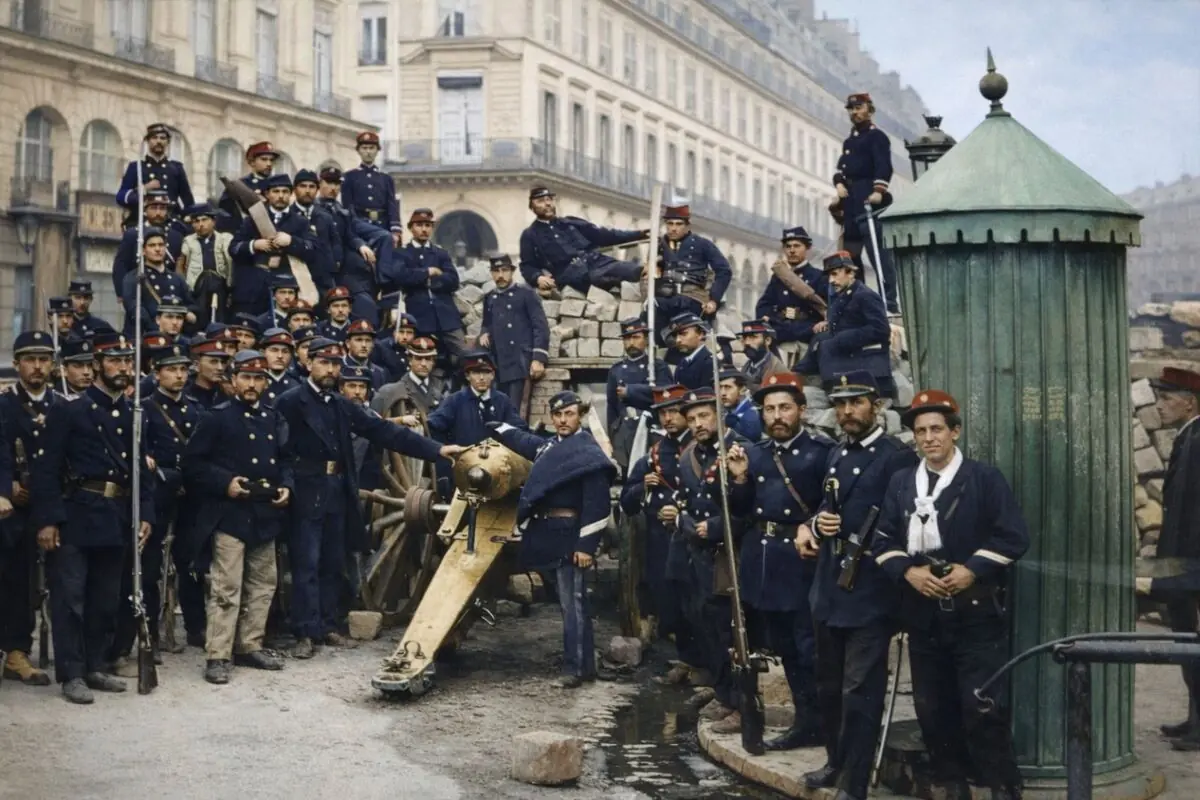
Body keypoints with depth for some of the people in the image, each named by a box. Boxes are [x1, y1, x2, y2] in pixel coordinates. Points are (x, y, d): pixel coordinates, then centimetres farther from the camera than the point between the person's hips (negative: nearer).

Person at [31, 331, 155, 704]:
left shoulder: (135, 414, 11)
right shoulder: (69, 409, -5)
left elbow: (143, 469, 14)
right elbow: (46, 467, -9)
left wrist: (146, 514, 4)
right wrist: (46, 519, -15)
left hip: (117, 519, 5)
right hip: (75, 516, -5)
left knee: (107, 598, 11)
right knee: (70, 597, -3)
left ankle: (96, 667, 21)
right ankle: (71, 674, 2)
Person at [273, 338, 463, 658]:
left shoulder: (342, 405, 10)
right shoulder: (290, 402, -8)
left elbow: (382, 431, 5)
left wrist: (436, 449, -1)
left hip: (337, 493, 6)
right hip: (306, 495, -6)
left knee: (332, 563, 11)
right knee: (307, 564, -4)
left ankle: (328, 625, 19)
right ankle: (306, 632, -1)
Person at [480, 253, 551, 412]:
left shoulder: (526, 294, 2)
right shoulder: (489, 298, 18)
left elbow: (541, 327, -4)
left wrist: (538, 358, -14)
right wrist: (484, 333, 5)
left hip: (520, 361, -5)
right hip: (498, 364, 5)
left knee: (514, 410, -14)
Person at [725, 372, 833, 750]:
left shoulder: (823, 450, -6)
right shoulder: (754, 452, 12)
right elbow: (740, 509, 11)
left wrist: (811, 528, -21)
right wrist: (740, 478, -6)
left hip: (802, 558, -6)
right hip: (761, 558, 6)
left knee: (809, 646, -4)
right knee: (783, 646, 13)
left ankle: (815, 723, 7)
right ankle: (806, 718, 23)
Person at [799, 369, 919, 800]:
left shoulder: (897, 457, -11)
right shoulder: (836, 454, 14)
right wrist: (813, 526, 1)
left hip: (870, 591, -8)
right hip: (829, 587, 8)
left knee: (860, 690, -4)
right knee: (829, 683, 19)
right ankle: (837, 762, 36)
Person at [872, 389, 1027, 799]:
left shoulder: (985, 478, -2)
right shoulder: (900, 482, 10)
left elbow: (1013, 537, -6)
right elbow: (883, 541, 8)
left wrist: (971, 570, -16)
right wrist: (909, 571, -10)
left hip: (976, 612, -4)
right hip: (923, 612, 4)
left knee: (984, 707, -6)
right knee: (932, 706, 8)